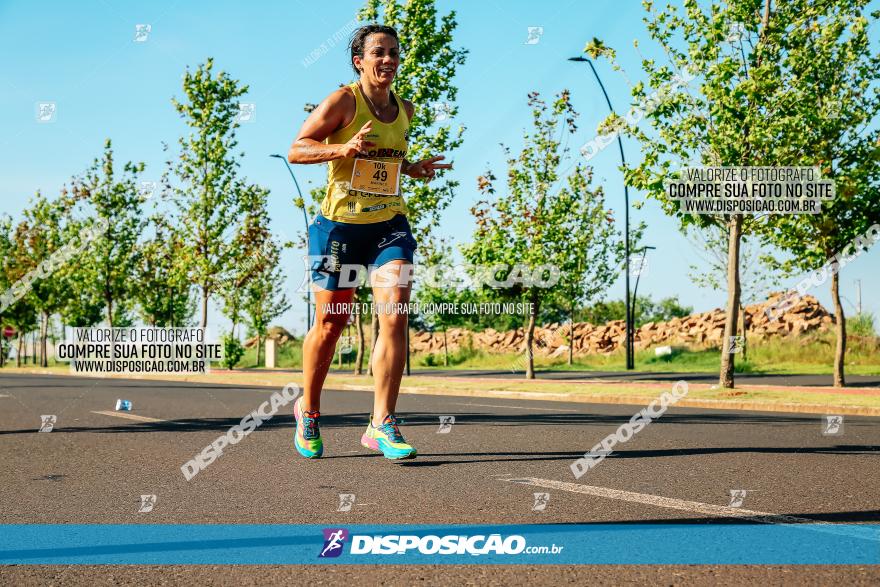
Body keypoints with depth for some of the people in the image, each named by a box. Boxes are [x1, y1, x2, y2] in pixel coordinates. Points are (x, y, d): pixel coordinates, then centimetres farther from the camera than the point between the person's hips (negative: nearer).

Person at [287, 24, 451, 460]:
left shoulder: (405, 110, 10)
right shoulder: (343, 102, -7)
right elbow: (296, 150, -8)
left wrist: (413, 169, 7)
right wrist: (342, 149, -23)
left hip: (389, 225, 4)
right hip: (339, 225, -4)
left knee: (394, 316, -15)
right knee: (330, 325, 5)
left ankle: (382, 424, -10)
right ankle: (308, 410, 30)